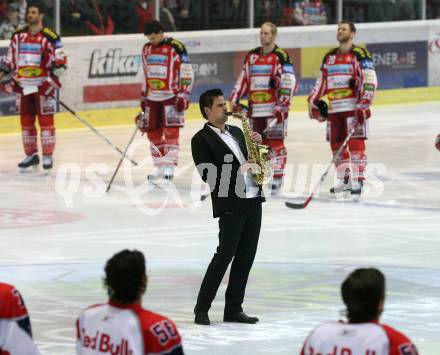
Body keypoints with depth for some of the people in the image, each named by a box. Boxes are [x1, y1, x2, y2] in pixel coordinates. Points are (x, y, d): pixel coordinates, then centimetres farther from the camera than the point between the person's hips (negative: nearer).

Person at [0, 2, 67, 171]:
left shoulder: (50, 37, -7)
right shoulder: (18, 36, 11)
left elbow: (61, 59, -8)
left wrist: (53, 78, -18)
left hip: (42, 86, -6)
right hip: (23, 86, 6)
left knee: (46, 120, -5)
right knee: (26, 121, 9)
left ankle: (48, 156, -1)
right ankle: (31, 155, 18)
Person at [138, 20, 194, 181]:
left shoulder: (176, 48, -10)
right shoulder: (147, 49, 12)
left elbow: (187, 74, -10)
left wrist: (183, 96, -14)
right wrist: (143, 96, 22)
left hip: (170, 96, -7)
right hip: (152, 97, 7)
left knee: (170, 130, -12)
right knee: (153, 132, 6)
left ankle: (169, 166, -14)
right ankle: (159, 167, 15)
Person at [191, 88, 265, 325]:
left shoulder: (236, 132, 18)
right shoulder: (201, 140, -4)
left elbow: (251, 161, 23)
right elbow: (207, 174, -13)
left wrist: (257, 145, 5)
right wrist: (237, 170, -18)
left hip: (253, 201, 7)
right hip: (230, 204, -7)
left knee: (246, 257, 6)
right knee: (225, 254, -9)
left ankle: (233, 309, 11)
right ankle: (202, 309, -3)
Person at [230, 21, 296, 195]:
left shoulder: (281, 56, -7)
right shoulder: (252, 56, 14)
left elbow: (288, 81, -14)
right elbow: (243, 78, 20)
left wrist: (282, 104, -21)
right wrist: (235, 99, 14)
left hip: (275, 108, -6)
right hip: (255, 107, 6)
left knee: (275, 142, -5)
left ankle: (277, 180, -4)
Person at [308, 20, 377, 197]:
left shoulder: (360, 54, -4)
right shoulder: (329, 57, 17)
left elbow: (369, 80, -12)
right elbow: (321, 81, 24)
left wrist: (364, 103, -21)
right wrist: (313, 101, 17)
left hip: (353, 107, -7)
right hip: (334, 108, 7)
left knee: (355, 142, -10)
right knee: (336, 144, 8)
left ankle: (358, 180, -11)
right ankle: (344, 180, 18)